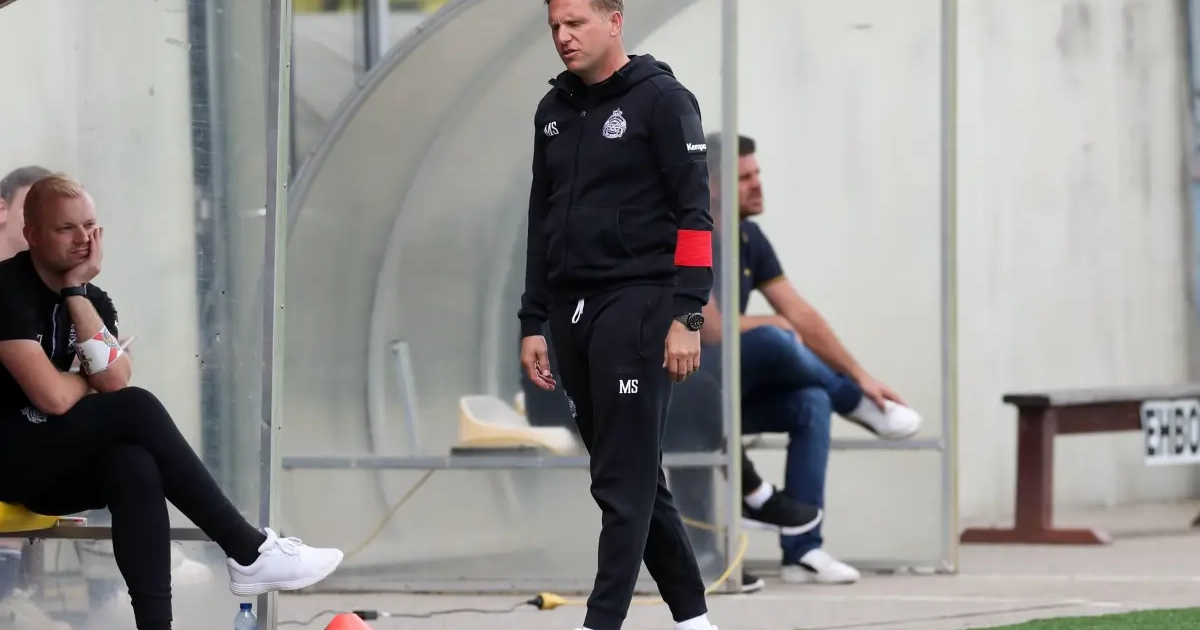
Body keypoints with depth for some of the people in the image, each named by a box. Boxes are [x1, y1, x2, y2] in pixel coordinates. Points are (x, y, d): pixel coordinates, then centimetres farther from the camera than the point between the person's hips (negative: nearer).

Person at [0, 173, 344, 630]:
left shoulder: (90, 299, 9)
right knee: (136, 408, -22)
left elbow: (116, 380, -10)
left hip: (50, 468, 7)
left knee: (135, 469, -26)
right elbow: (54, 397, -24)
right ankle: (247, 551, -18)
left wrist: (77, 293, -12)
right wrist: (90, 382, -1)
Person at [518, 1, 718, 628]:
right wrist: (533, 323, 15)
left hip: (636, 306, -7)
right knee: (634, 476, 10)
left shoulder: (662, 99, -5)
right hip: (571, 311, 7)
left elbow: (693, 213, -9)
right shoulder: (553, 111, 15)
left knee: (624, 480, -9)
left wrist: (686, 317, -16)